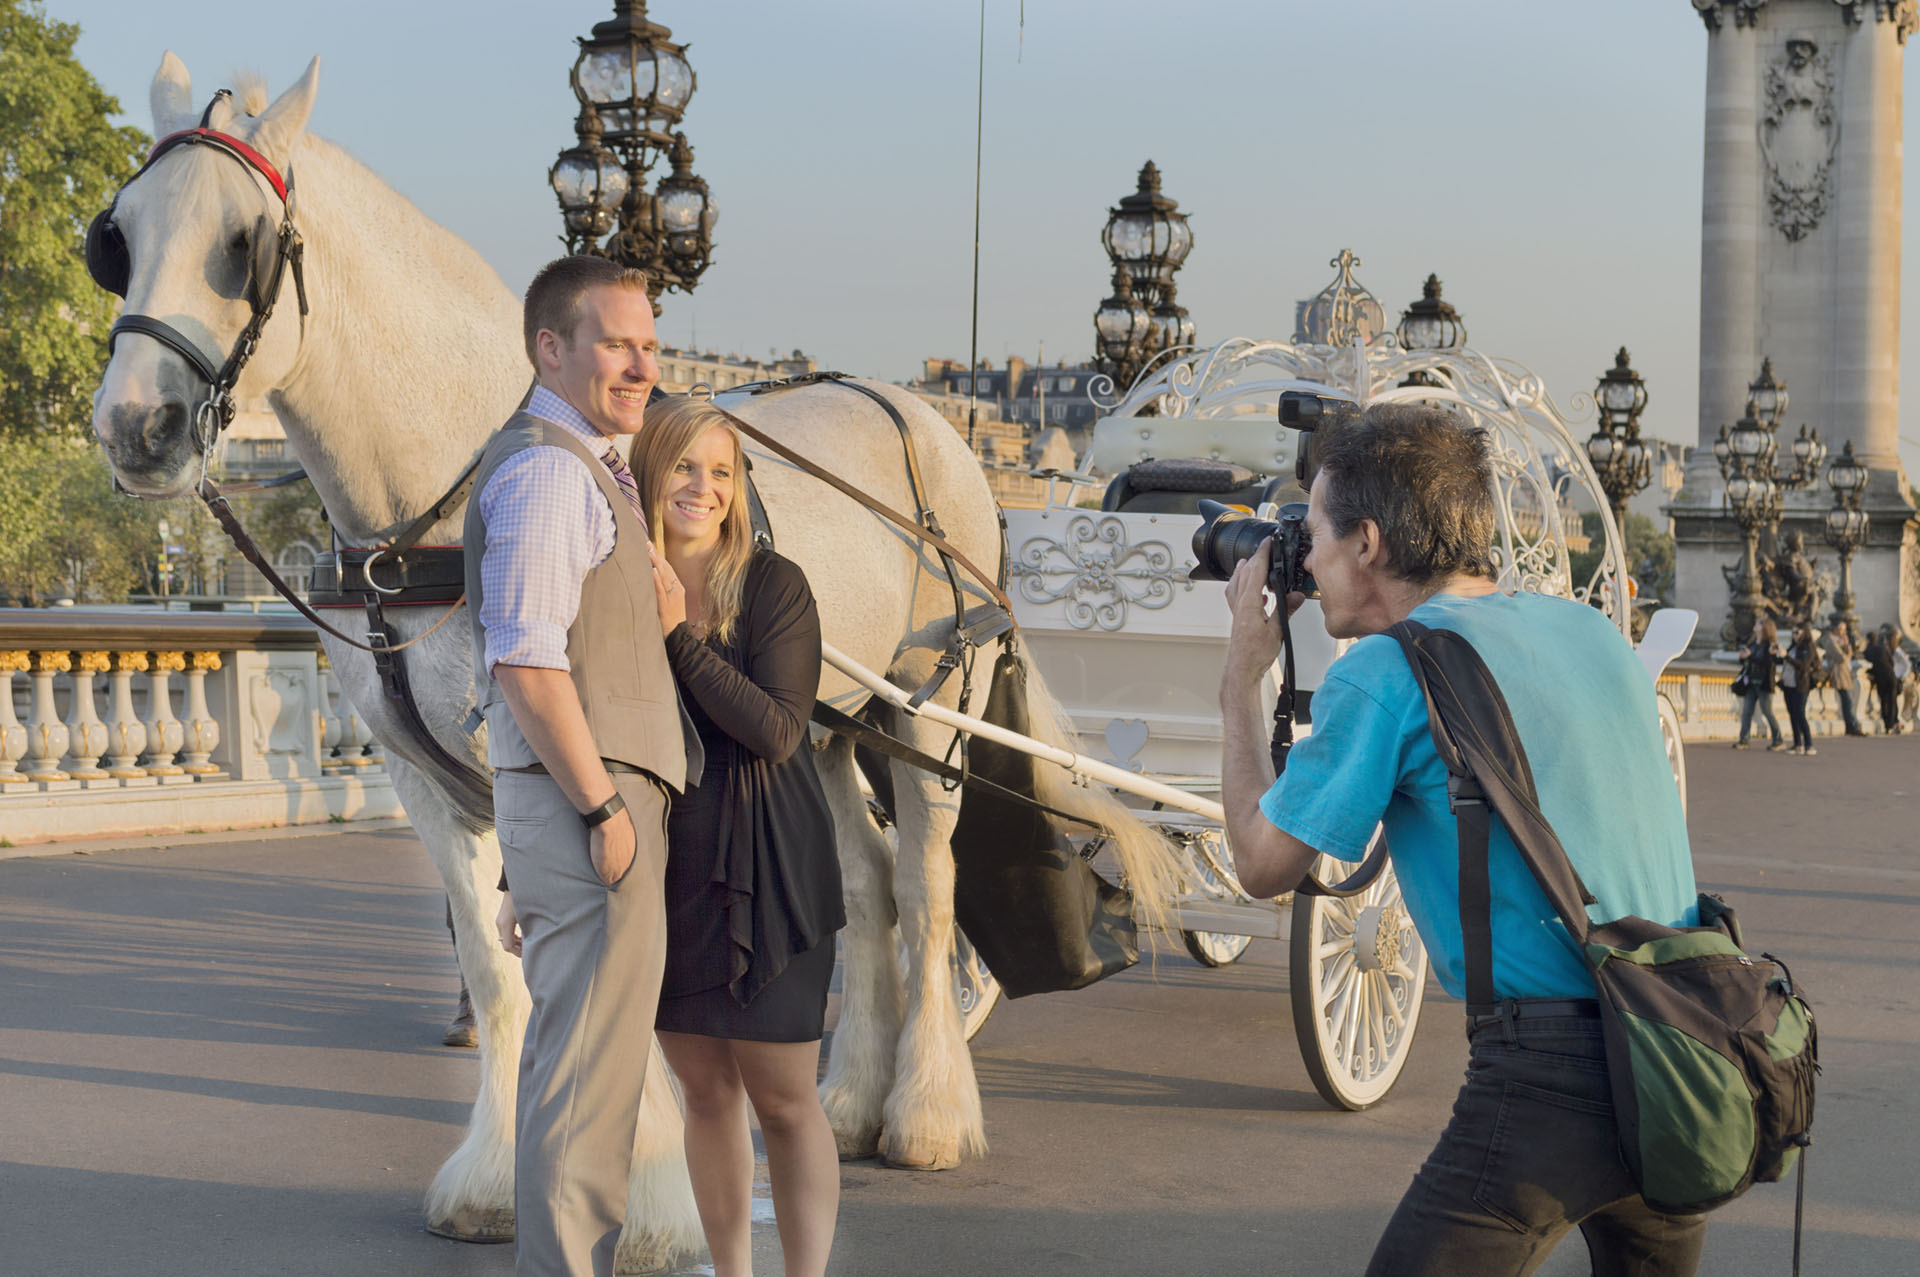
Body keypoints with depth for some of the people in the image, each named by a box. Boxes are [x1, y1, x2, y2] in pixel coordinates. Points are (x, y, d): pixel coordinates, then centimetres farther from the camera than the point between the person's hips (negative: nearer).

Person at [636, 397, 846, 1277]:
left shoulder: (773, 586, -5)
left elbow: (778, 731, -16)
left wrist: (678, 636, -18)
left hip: (763, 873, -3)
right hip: (661, 867, 3)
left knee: (784, 1101, -2)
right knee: (705, 1090, 11)